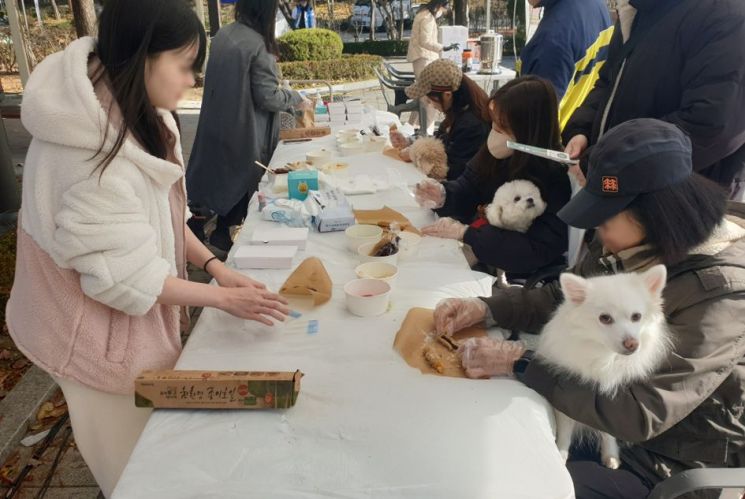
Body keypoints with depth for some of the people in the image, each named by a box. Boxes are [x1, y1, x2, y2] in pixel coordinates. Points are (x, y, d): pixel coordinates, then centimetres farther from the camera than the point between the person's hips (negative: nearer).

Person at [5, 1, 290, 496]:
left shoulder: (133, 113, -4)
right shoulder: (92, 149, -32)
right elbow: (123, 275, -27)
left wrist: (215, 265, -6)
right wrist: (222, 297, -19)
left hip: (139, 314, 8)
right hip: (103, 328, -8)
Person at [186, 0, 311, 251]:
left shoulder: (223, 35, 3)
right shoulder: (258, 45, -20)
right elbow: (268, 97, -18)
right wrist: (297, 98, -2)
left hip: (218, 125, 7)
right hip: (245, 134, -7)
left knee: (225, 176, 19)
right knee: (242, 182, 10)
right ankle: (226, 232, 22)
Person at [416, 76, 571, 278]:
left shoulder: (551, 179, -25)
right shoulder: (497, 153, -6)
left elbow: (539, 251, -29)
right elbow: (469, 188, 5)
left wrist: (466, 234, -28)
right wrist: (443, 196, -19)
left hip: (513, 275, -6)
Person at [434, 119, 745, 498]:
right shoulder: (637, 242, -8)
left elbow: (640, 414, -30)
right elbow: (562, 299, 3)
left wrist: (521, 364, -28)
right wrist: (486, 308, -13)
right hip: (611, 412, 6)